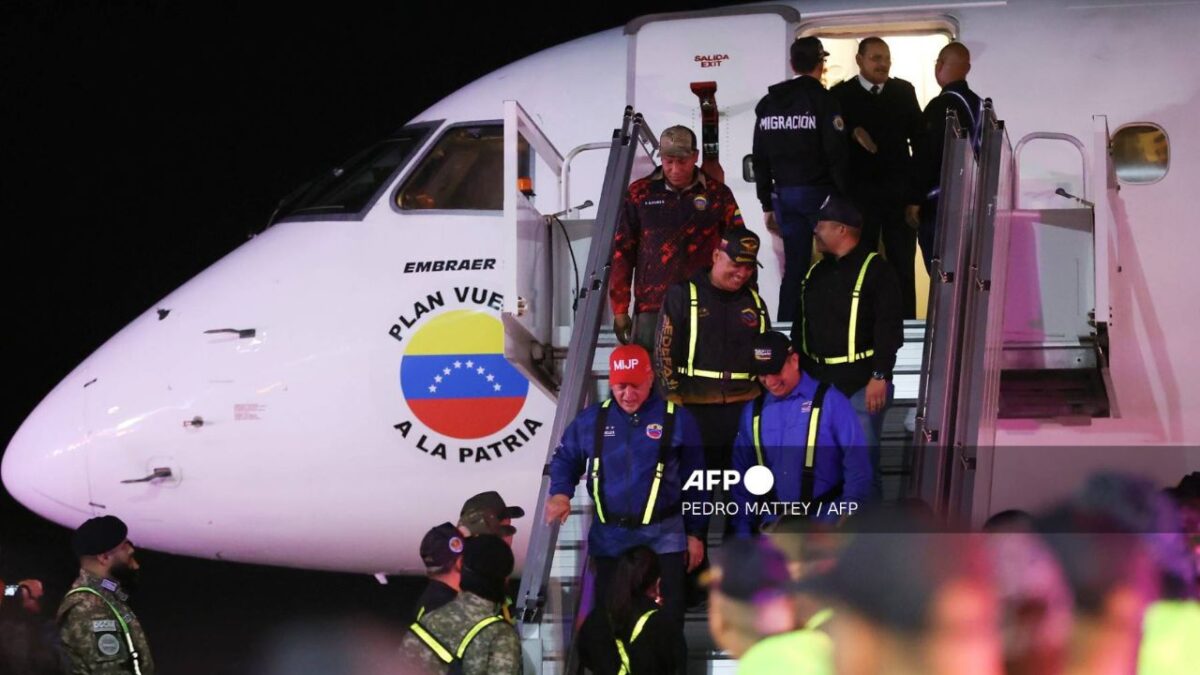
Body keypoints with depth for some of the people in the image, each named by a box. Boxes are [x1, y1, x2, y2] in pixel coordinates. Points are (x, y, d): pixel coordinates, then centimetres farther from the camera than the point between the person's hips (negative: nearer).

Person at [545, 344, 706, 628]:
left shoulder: (677, 419, -3)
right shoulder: (592, 420, 3)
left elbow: (694, 483, 3)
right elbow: (565, 458, 17)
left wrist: (695, 533, 4)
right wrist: (561, 493, -3)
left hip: (662, 537, -2)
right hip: (608, 538, 2)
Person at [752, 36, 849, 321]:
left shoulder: (768, 104, 10)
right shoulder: (822, 100, -8)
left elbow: (760, 159, 12)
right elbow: (837, 155, -14)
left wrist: (768, 204, 17)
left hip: (784, 195, 6)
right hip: (819, 192, -5)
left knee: (794, 267, 10)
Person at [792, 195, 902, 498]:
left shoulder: (875, 271, -8)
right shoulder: (816, 273, 15)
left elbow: (889, 330, -13)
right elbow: (801, 328, 21)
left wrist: (880, 376, -18)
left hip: (861, 384, -7)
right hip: (818, 382, 7)